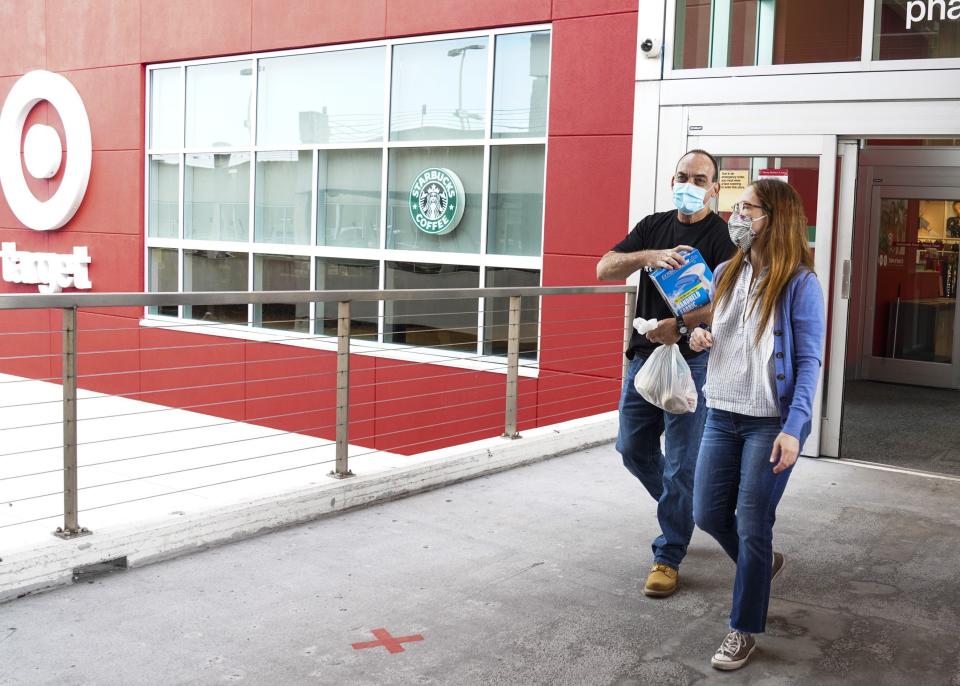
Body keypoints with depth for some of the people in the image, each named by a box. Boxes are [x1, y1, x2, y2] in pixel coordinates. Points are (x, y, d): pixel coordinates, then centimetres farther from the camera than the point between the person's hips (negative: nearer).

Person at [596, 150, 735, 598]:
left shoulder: (723, 235, -6)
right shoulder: (654, 226, 9)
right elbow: (605, 268, -3)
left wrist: (681, 325, -33)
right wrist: (650, 256, -21)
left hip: (692, 360, -6)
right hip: (645, 355, 6)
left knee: (681, 463, -1)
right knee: (632, 447, 16)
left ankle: (668, 557, 10)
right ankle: (680, 510, 41)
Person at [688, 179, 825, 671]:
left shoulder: (799, 283, -12)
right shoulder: (726, 273, 6)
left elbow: (809, 362, -12)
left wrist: (793, 430, -20)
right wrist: (700, 336, -3)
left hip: (771, 422, -6)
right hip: (722, 414, 6)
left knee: (752, 526, 1)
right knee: (708, 514, 11)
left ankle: (744, 629, 18)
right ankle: (762, 564, 42)